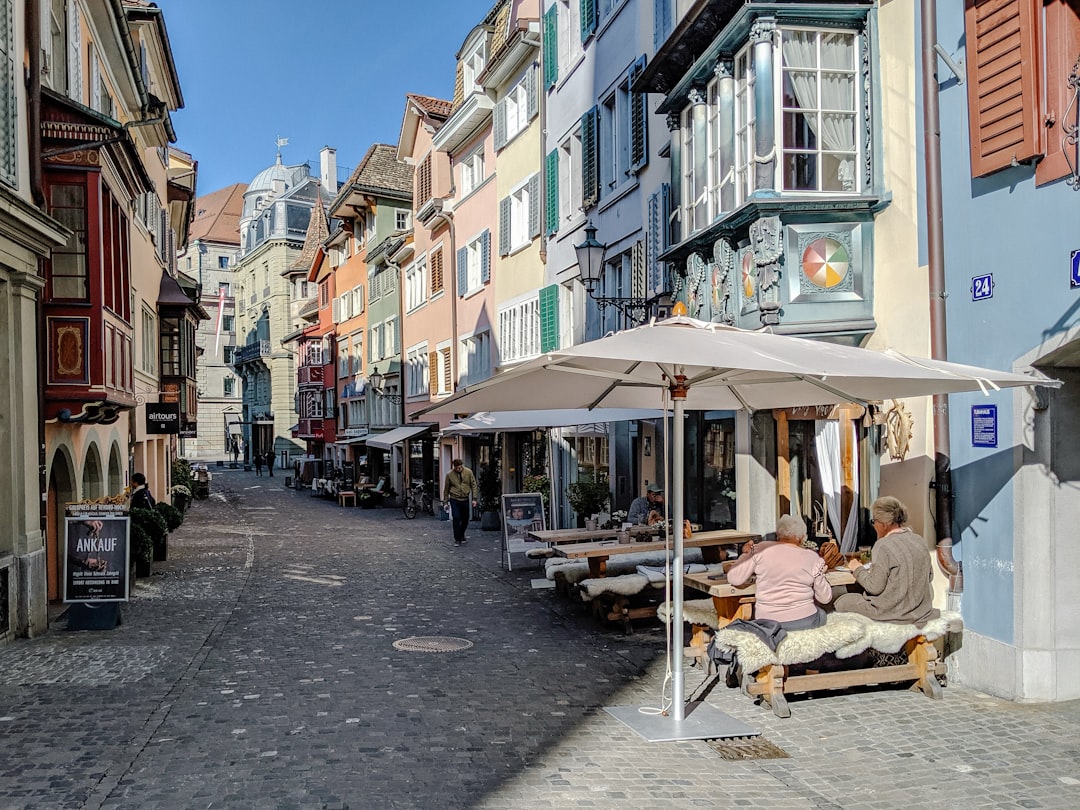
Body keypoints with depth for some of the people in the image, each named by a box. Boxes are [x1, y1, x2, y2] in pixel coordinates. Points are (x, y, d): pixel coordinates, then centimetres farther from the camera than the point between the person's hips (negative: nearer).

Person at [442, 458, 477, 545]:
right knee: (456, 519, -10)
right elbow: (446, 488, 4)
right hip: (454, 499, -2)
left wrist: (474, 498, -2)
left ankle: (462, 535, 35)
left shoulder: (468, 472, -4)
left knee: (465, 519, 10)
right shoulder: (449, 475, -6)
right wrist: (446, 501, 7)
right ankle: (457, 539, 0)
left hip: (465, 499, 2)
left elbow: (473, 485, 2)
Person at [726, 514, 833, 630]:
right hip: (803, 621, -2)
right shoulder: (812, 557, -4)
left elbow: (734, 579, -5)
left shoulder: (761, 550, -6)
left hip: (765, 622, 2)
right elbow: (825, 598, 4)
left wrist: (746, 553, 10)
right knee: (821, 614, 31)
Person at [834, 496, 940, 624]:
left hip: (894, 613, -8)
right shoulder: (920, 541, 3)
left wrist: (857, 569, -1)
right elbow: (929, 576, 13)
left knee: (841, 602, 6)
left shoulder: (884, 546, -19)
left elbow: (874, 587, -19)